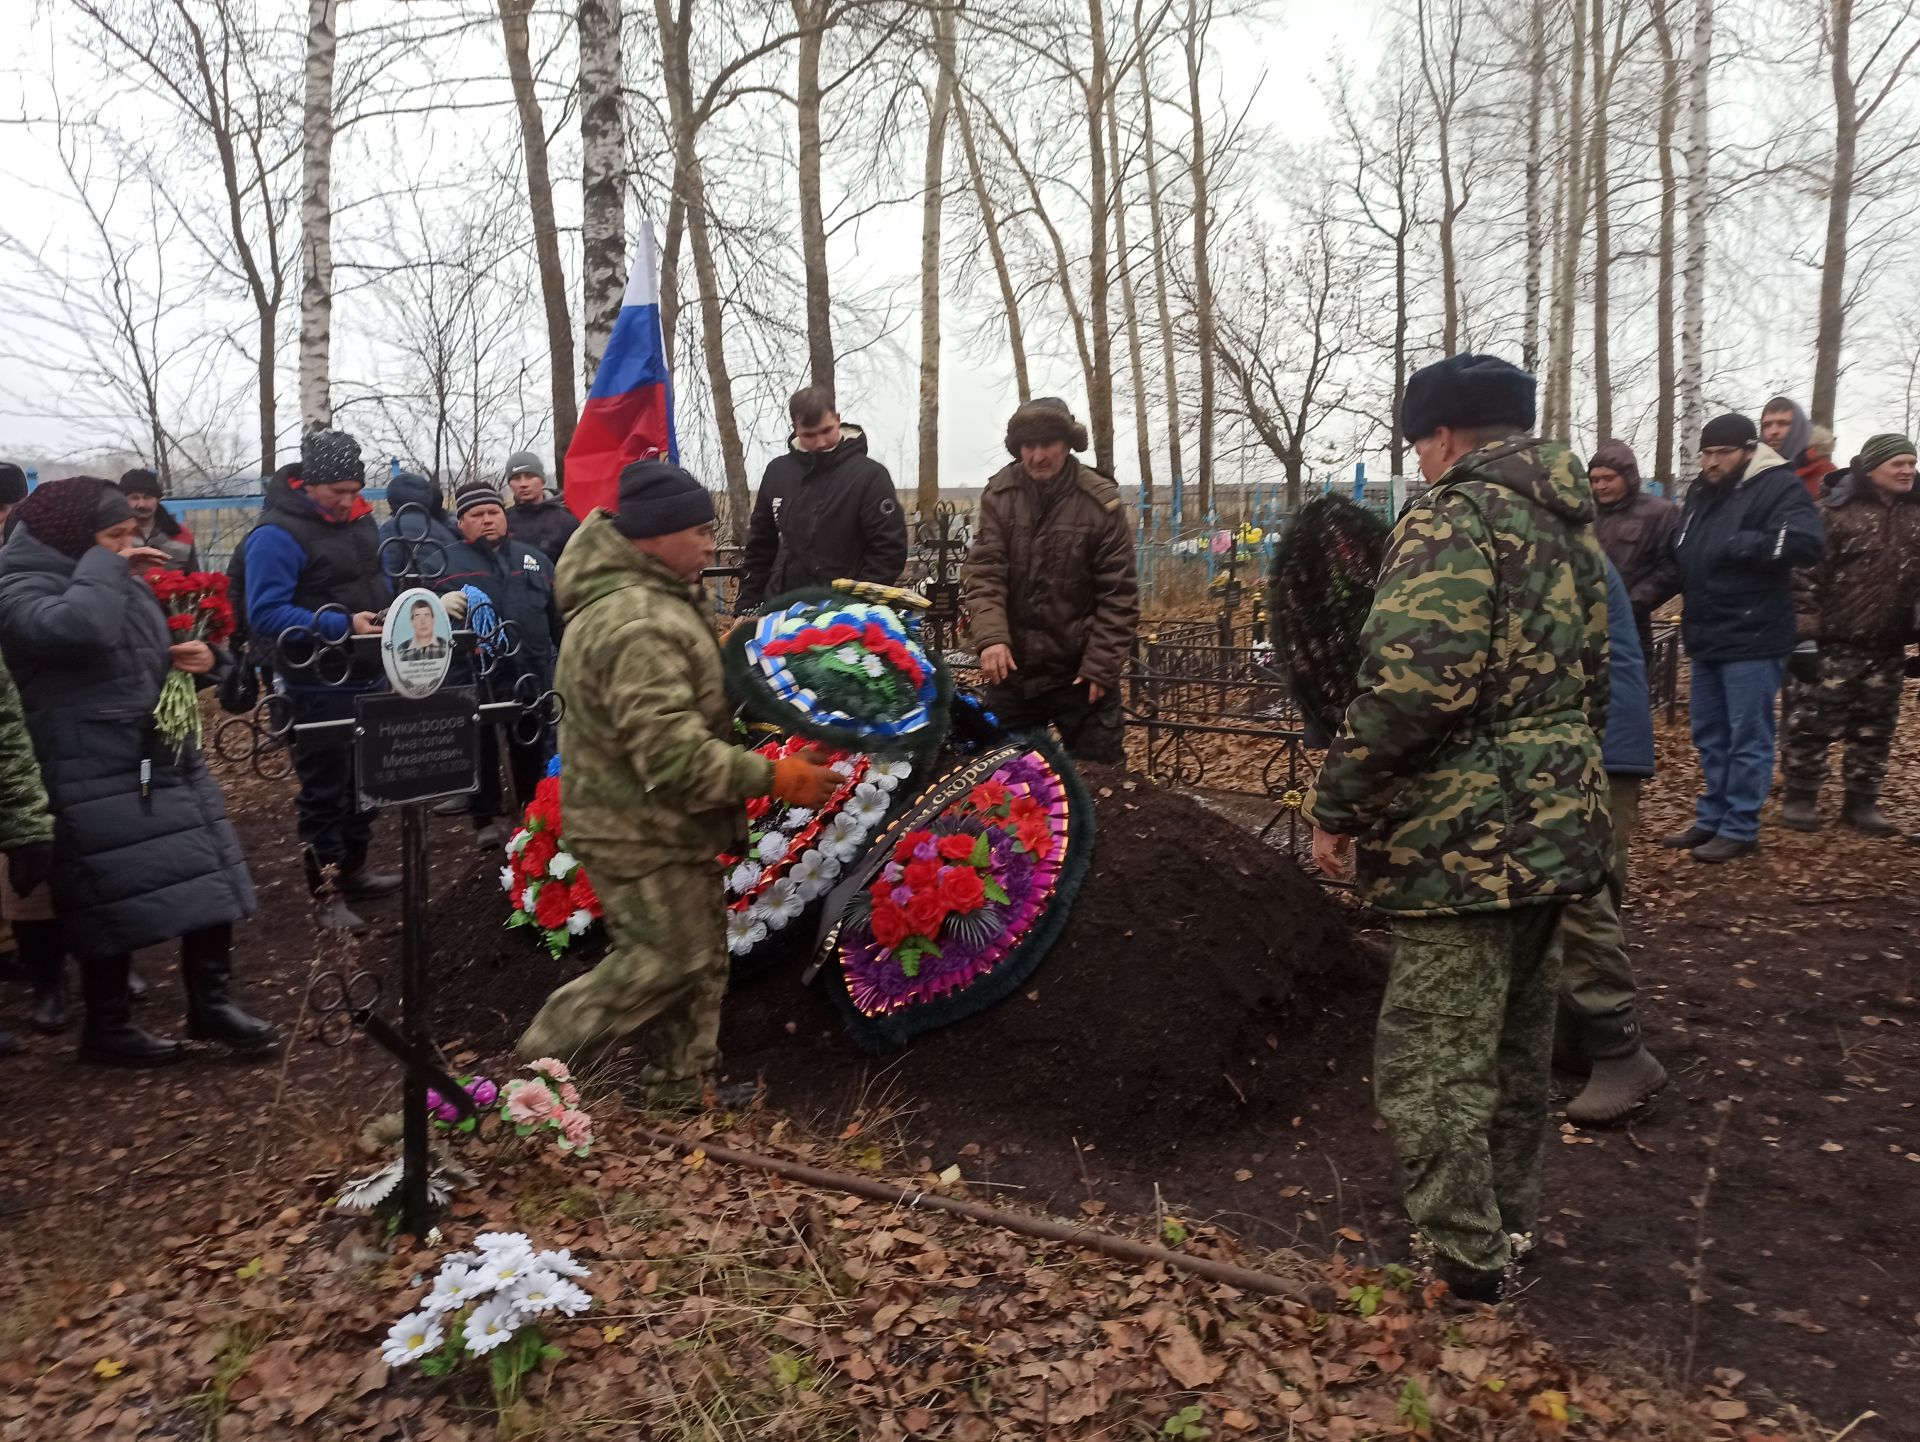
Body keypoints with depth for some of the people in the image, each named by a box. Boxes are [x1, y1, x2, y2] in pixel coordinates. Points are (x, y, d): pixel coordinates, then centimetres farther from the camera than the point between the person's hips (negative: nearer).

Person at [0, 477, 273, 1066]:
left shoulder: (121, 580, 15)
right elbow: (79, 629, -35)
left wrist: (185, 657, 6)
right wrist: (103, 565, -18)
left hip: (166, 757, 8)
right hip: (99, 777, -8)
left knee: (209, 881, 7)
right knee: (116, 901, -1)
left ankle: (210, 1003, 20)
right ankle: (106, 1026, 17)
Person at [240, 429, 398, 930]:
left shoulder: (360, 518, 6)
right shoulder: (278, 534, -18)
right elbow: (265, 613, -24)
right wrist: (341, 626, -31)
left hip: (367, 677, 8)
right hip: (319, 687, -8)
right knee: (324, 789, 0)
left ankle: (354, 868, 33)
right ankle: (326, 893, 9)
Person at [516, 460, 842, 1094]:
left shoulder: (640, 596, 8)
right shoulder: (640, 629, -27)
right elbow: (675, 755, -33)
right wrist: (774, 776, -29)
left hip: (658, 822, 10)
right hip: (641, 832, -10)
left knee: (700, 953, 16)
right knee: (665, 961, 0)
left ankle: (684, 1087, 29)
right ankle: (540, 1062, 14)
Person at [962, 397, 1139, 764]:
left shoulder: (1101, 502, -9)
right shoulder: (999, 494, -2)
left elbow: (1118, 595, -8)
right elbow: (984, 572, -8)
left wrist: (1102, 666, -12)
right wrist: (991, 636, -24)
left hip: (1080, 672, -2)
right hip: (1012, 668, 3)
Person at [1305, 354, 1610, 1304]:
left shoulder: (1455, 516, -14)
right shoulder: (1570, 526, 16)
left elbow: (1411, 682, -26)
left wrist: (1337, 804, -17)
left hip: (1465, 840, -10)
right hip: (1559, 824, 10)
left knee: (1433, 1063, -1)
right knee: (1516, 1040, 22)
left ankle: (1465, 1275, 6)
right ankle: (1509, 1223, 37)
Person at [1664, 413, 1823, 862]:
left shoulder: (1778, 487, -10)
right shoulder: (1701, 492, 15)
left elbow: (1804, 543, -24)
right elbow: (1682, 555, 26)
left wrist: (1742, 544, -20)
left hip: (1752, 640, -8)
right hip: (1707, 637, 8)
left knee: (1748, 738, -2)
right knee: (1709, 736, 14)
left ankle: (1740, 829, 5)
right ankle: (1712, 819, 24)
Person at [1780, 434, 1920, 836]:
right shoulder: (1837, 512, -9)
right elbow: (1807, 570, -12)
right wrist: (1805, 625, -16)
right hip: (1837, 639, -6)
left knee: (1875, 727, 12)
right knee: (1815, 721, -2)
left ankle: (1861, 801, 22)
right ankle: (1800, 797, 10)